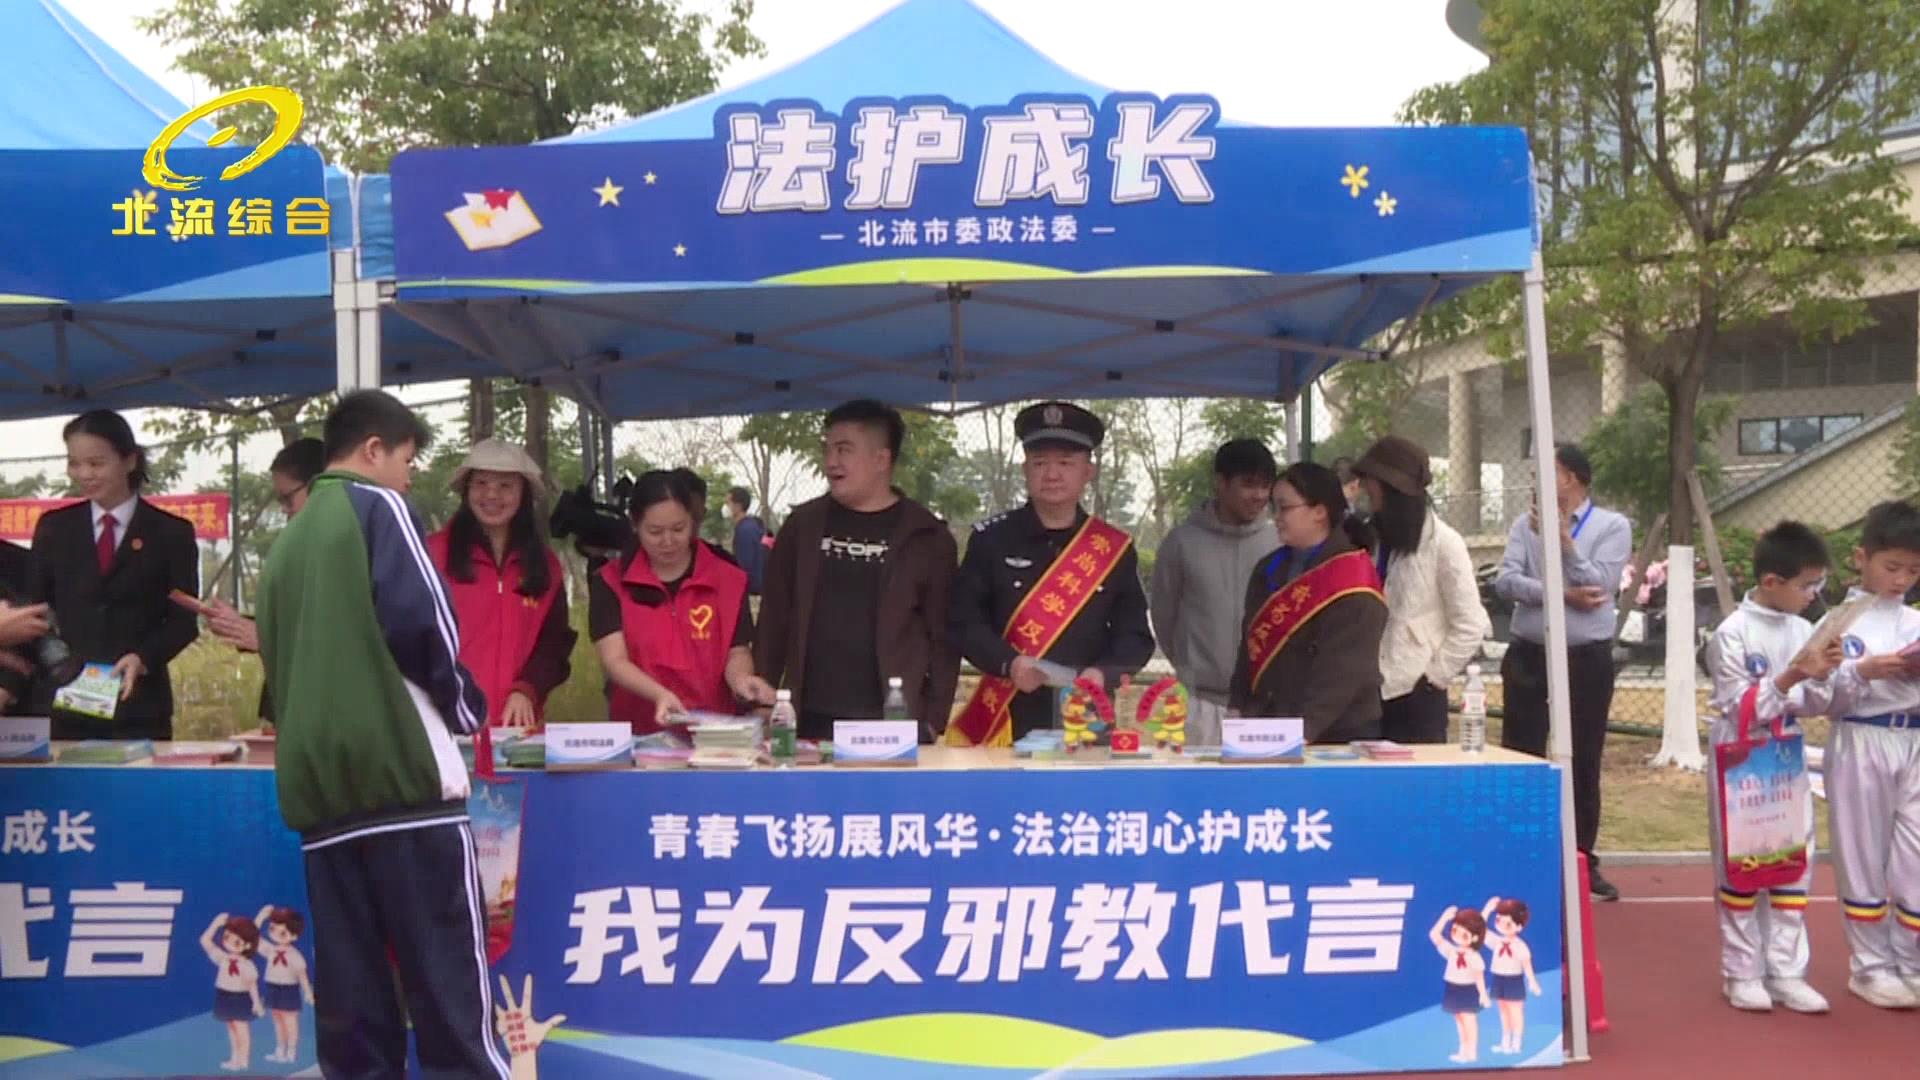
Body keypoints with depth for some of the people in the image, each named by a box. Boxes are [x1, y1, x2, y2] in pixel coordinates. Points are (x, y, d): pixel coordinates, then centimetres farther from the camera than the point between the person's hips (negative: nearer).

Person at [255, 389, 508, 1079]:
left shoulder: (288, 539, 21)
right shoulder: (378, 506, 1)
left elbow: (277, 661, 24)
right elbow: (423, 623, -11)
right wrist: (466, 707, 4)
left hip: (317, 786, 7)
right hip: (402, 772, -7)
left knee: (349, 986, 8)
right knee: (447, 977, -5)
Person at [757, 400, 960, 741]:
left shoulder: (926, 536, 1)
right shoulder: (802, 525, 8)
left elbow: (943, 633, 1)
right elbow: (774, 618, 11)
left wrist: (934, 719, -4)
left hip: (895, 722, -2)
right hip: (811, 719, 2)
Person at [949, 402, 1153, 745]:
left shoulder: (1115, 549, 6)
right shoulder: (991, 539, 2)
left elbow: (1136, 636, 7)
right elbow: (964, 621, 0)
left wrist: (1103, 673, -13)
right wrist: (1008, 663, -17)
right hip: (1008, 723, -1)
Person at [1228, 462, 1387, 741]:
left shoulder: (1352, 584, -12)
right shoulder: (1268, 571, 11)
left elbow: (1343, 671, -20)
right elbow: (1251, 647, 14)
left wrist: (1301, 731, -28)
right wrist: (1240, 711, 3)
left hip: (1339, 737, -6)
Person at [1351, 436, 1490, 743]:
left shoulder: (1442, 541, -7)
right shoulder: (1369, 537, 9)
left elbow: (1470, 626, -7)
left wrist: (1434, 676, -7)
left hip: (1416, 695, -5)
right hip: (1367, 692, 5)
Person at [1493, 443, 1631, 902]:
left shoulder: (1612, 526, -2)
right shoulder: (1527, 524, 5)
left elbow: (1599, 586, -13)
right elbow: (1505, 580, -8)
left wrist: (1564, 541, -19)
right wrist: (1561, 594, -18)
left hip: (1586, 658, -2)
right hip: (1528, 655, 2)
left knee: (1583, 763, 8)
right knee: (1520, 759, 4)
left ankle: (1582, 862, 20)